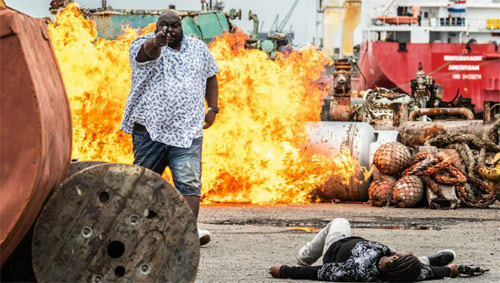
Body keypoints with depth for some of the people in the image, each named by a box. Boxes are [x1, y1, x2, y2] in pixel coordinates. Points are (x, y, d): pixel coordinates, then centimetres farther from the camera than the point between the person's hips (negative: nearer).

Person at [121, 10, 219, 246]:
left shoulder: (199, 49, 13)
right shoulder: (147, 44, -2)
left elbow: (210, 76, 27)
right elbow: (147, 49, -27)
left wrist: (213, 108, 16)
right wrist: (156, 42, -51)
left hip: (187, 131, 1)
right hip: (149, 128, -1)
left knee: (189, 182, -13)